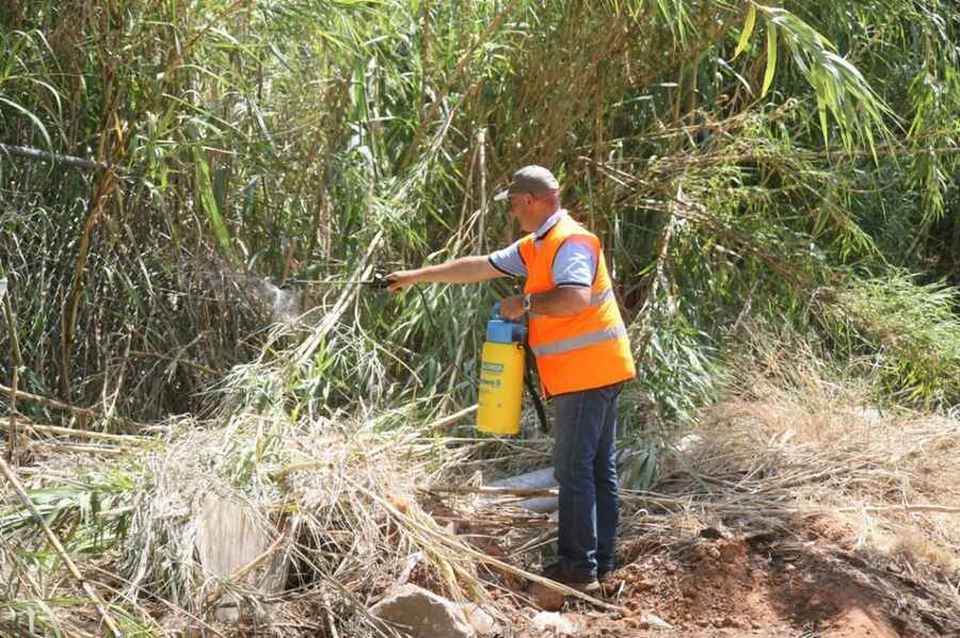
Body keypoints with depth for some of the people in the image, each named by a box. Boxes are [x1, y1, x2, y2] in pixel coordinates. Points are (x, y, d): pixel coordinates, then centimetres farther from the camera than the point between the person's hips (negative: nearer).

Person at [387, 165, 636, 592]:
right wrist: (416, 276, 23)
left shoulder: (570, 241, -14)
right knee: (599, 468, 12)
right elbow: (478, 267, 22)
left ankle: (578, 569, -2)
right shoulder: (536, 246, 18)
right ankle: (601, 561, 20)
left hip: (586, 374, -10)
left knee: (574, 470, -6)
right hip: (594, 374, 10)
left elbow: (576, 298, -31)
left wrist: (525, 305, -17)